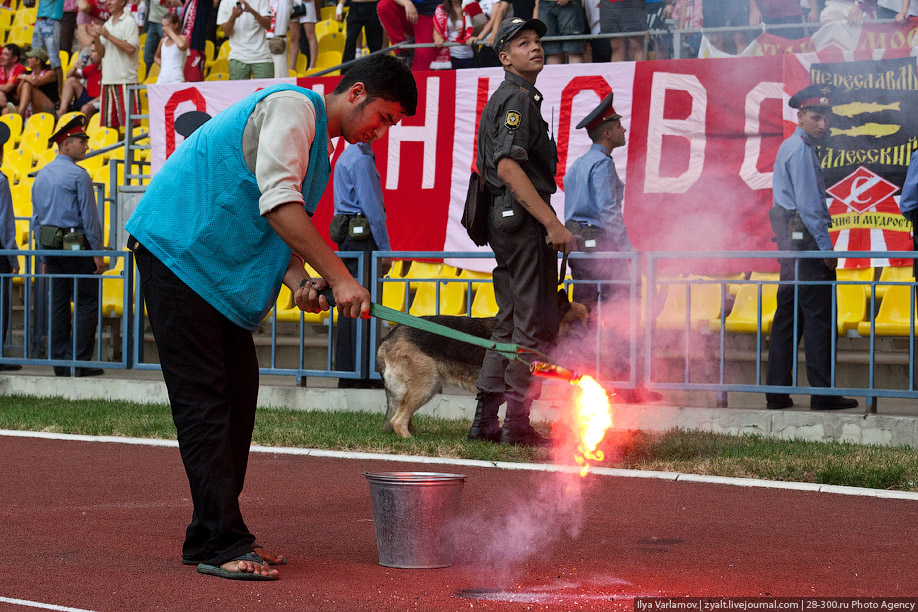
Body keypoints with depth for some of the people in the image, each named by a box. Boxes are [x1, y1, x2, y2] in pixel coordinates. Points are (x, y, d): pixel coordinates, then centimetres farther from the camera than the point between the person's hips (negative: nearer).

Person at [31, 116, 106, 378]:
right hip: (77, 247, -7)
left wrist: (45, 257, 19)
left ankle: (59, 362, 7)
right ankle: (79, 361, -7)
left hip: (51, 247, 7)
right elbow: (89, 216, -13)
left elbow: (36, 219, 16)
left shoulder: (41, 176, 13)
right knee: (87, 303, -2)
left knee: (58, 304, 8)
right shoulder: (78, 175, -10)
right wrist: (98, 253, -9)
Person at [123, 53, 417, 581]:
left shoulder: (317, 146, 19)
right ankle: (220, 543, -14)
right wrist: (339, 279, -26)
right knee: (203, 399, -12)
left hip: (222, 270, 10)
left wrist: (299, 280, -4)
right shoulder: (292, 108, -12)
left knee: (238, 395, 7)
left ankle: (215, 535, 13)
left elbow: (282, 227, 19)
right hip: (178, 250, -10)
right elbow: (277, 203, -24)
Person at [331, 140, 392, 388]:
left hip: (347, 237, 10)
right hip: (363, 237, -10)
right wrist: (385, 248, -13)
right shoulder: (361, 158, -12)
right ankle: (363, 375, -12)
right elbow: (371, 205, -16)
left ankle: (347, 375, 10)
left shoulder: (347, 157, 20)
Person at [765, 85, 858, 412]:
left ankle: (777, 393, 11)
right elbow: (807, 202, -18)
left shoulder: (790, 148, 20)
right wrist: (826, 247, -17)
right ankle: (822, 393, -7)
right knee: (818, 315, -8)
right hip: (805, 237, -10)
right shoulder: (800, 150, -12)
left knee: (788, 315, 10)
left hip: (791, 240, 10)